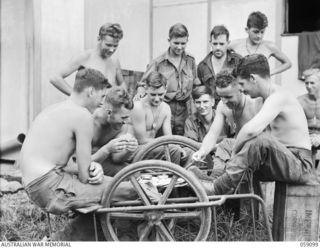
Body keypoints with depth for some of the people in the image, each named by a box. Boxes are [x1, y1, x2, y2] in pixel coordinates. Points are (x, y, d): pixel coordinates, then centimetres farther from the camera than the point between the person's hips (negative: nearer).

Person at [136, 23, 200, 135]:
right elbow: (144, 83, 1)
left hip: (184, 111, 3)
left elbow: (196, 84, 15)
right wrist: (141, 90, -19)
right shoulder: (158, 62, -4)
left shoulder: (190, 61, 6)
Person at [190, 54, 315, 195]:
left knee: (262, 140, -33)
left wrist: (234, 151, -17)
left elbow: (251, 130, -33)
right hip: (283, 161, 10)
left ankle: (217, 189, -25)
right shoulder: (268, 99, 15)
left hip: (300, 166, -10)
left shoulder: (279, 96, -17)